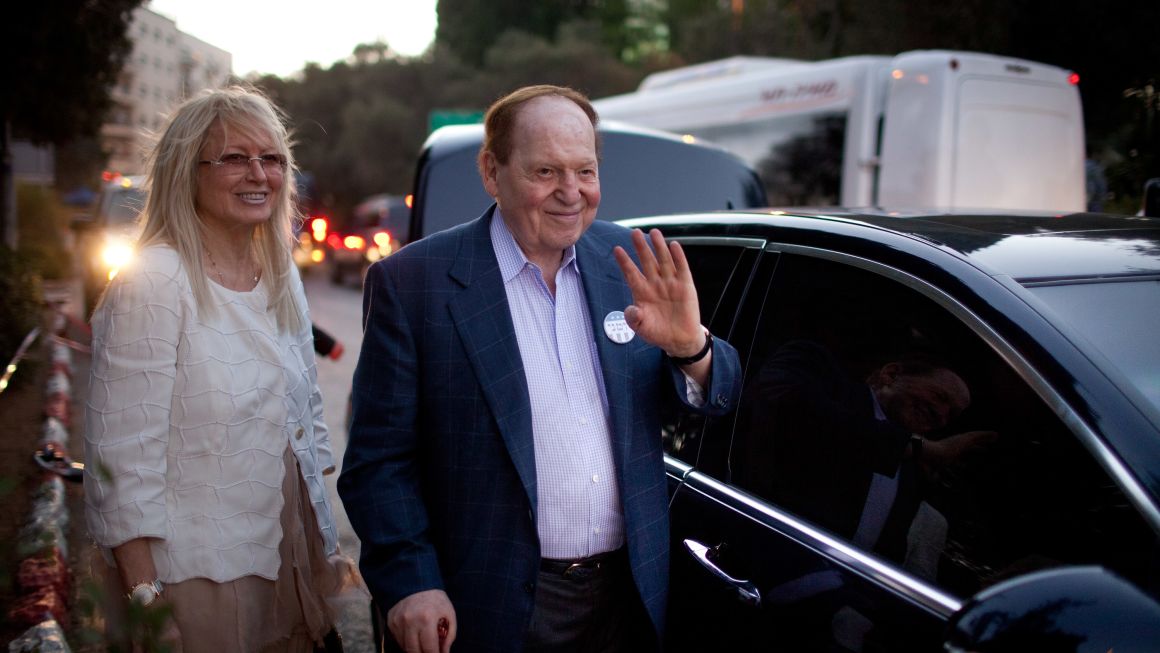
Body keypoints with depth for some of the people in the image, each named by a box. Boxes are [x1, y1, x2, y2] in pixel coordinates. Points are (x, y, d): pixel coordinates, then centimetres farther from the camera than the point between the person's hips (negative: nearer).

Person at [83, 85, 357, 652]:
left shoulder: (282, 276, 6)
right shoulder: (153, 282, -14)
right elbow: (123, 460, -16)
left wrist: (328, 548, 12)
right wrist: (145, 604, -18)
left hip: (298, 567, 6)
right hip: (201, 583, -6)